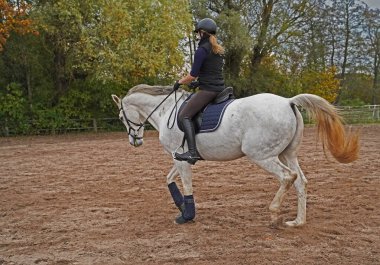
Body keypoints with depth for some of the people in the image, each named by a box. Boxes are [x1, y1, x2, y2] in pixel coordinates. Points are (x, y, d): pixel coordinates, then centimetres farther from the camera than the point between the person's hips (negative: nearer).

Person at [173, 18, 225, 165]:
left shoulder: (202, 50, -11)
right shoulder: (219, 50, 16)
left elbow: (193, 75, -12)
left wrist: (179, 82, 5)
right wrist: (199, 82, 27)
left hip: (207, 90, -10)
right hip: (220, 88, 10)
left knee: (185, 115, -11)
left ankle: (193, 152, -23)